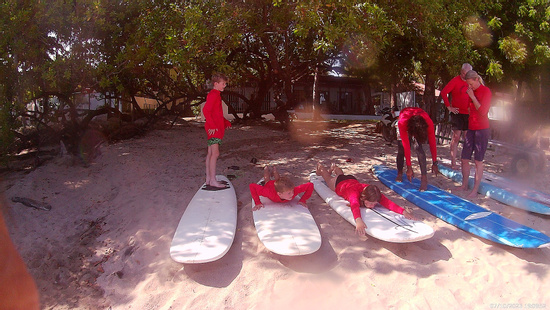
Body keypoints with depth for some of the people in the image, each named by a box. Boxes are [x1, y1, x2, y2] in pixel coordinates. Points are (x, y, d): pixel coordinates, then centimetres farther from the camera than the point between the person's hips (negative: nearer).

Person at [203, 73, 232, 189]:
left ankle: (208, 179, 15)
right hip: (214, 129, -10)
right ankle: (213, 181, -8)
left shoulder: (216, 95, 20)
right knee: (215, 153, -10)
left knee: (210, 153, 10)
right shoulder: (213, 94, -12)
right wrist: (212, 126, -23)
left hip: (216, 127, 10)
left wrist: (225, 122, 23)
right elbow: (206, 110, -22)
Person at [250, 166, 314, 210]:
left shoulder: (294, 191, -50)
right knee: (267, 180, 37)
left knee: (277, 179, 40)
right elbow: (252, 186, -51)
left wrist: (303, 200, -44)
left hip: (281, 184, 2)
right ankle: (267, 169, 67)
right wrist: (257, 203, -52)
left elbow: (310, 185, -43)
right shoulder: (271, 193, -54)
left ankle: (274, 170, 70)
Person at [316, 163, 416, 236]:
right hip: (338, 183, -4)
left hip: (352, 179, 4)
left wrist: (403, 211, -74)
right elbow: (354, 206, -76)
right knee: (328, 178, 33)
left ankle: (334, 168, 73)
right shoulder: (354, 194, -55)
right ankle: (320, 167, 63)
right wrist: (358, 220, -96)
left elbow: (387, 202, -57)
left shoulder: (374, 194, -44)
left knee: (341, 174, 41)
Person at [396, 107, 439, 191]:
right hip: (406, 124, 0)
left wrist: (434, 163, -19)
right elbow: (406, 146, -39)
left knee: (418, 147, -22)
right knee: (401, 148, -8)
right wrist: (409, 167, -35)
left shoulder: (429, 123, -39)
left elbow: (432, 143, -26)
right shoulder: (402, 123, -43)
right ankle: (399, 174, 15)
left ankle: (424, 178, -22)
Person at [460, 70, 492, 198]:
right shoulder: (472, 92, 12)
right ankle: (464, 186, 18)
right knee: (464, 159, 6)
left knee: (478, 160, -4)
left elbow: (483, 111, -17)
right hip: (471, 128, 7)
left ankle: (475, 190, 0)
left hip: (482, 130, -7)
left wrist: (472, 97, -14)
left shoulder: (486, 91, -7)